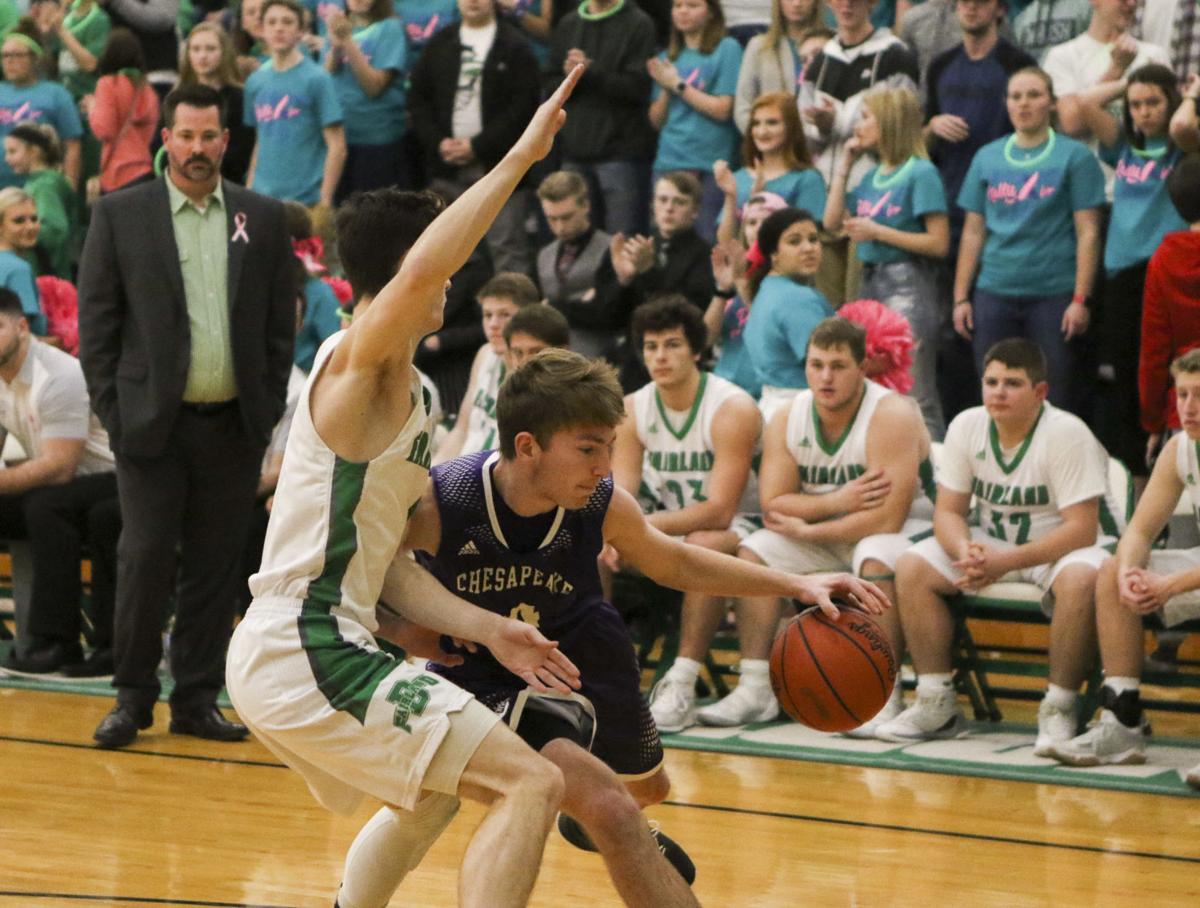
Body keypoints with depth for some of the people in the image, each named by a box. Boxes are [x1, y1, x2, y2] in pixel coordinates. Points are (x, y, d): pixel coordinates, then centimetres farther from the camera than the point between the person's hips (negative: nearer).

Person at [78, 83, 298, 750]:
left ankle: (197, 700, 13)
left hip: (234, 426, 2)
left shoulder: (262, 220, 8)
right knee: (144, 561, -3)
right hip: (153, 422, -2)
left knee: (215, 568, 6)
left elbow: (280, 324, 9)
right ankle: (133, 698, 9)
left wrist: (268, 409, 2)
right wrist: (112, 411, -4)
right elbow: (96, 321, 1)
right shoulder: (120, 215, 1)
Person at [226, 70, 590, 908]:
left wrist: (489, 630, 10)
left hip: (276, 655, 10)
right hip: (307, 656, -10)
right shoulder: (359, 360, -9)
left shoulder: (398, 393, 20)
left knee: (439, 790, 34)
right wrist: (521, 157, -31)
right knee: (532, 784, -16)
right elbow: (418, 273, -32)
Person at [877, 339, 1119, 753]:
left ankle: (1058, 709, -25)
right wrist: (967, 551, -26)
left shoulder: (1066, 435, -21)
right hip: (996, 542, 5)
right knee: (912, 567, -15)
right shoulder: (966, 427, -6)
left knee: (1080, 579, -39)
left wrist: (1008, 561, -34)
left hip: (1063, 547, -5)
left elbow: (1081, 530, -26)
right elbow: (948, 511, -2)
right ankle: (936, 703, -8)